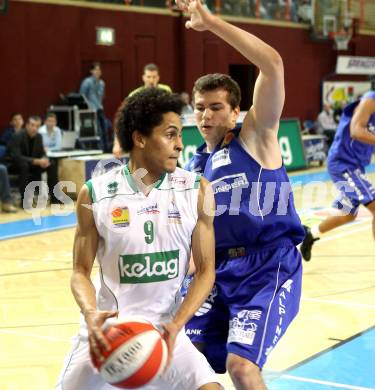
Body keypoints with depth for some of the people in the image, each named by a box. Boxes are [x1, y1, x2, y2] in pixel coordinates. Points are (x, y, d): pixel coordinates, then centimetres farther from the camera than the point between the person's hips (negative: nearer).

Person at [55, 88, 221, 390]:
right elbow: (81, 271, 0)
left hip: (166, 329, 0)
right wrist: (91, 315, -20)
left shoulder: (196, 191, -4)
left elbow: (206, 271, -3)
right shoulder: (95, 194, -6)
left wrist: (176, 324, -16)